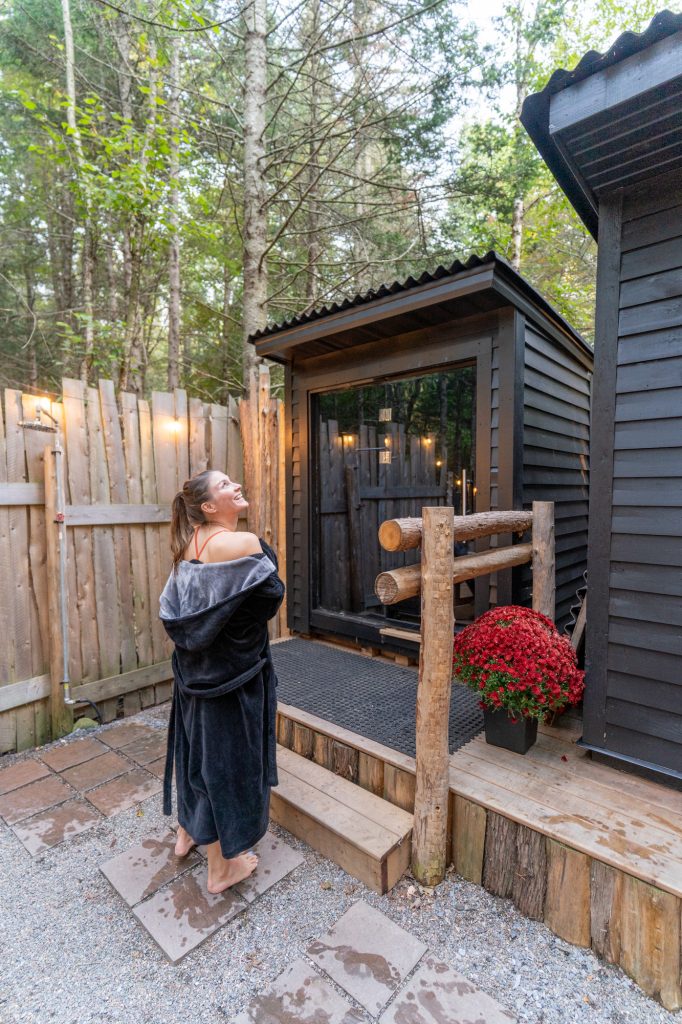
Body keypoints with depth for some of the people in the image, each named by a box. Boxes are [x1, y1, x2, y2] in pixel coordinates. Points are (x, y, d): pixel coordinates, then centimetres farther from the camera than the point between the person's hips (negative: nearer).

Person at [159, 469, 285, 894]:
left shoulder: (189, 545, 1)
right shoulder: (243, 542, -22)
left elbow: (173, 607, 3)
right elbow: (271, 598, -18)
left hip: (194, 668, 7)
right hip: (233, 671, -7)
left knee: (197, 746, 26)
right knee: (225, 756, 10)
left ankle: (188, 832, 50)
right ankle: (223, 866, 32)